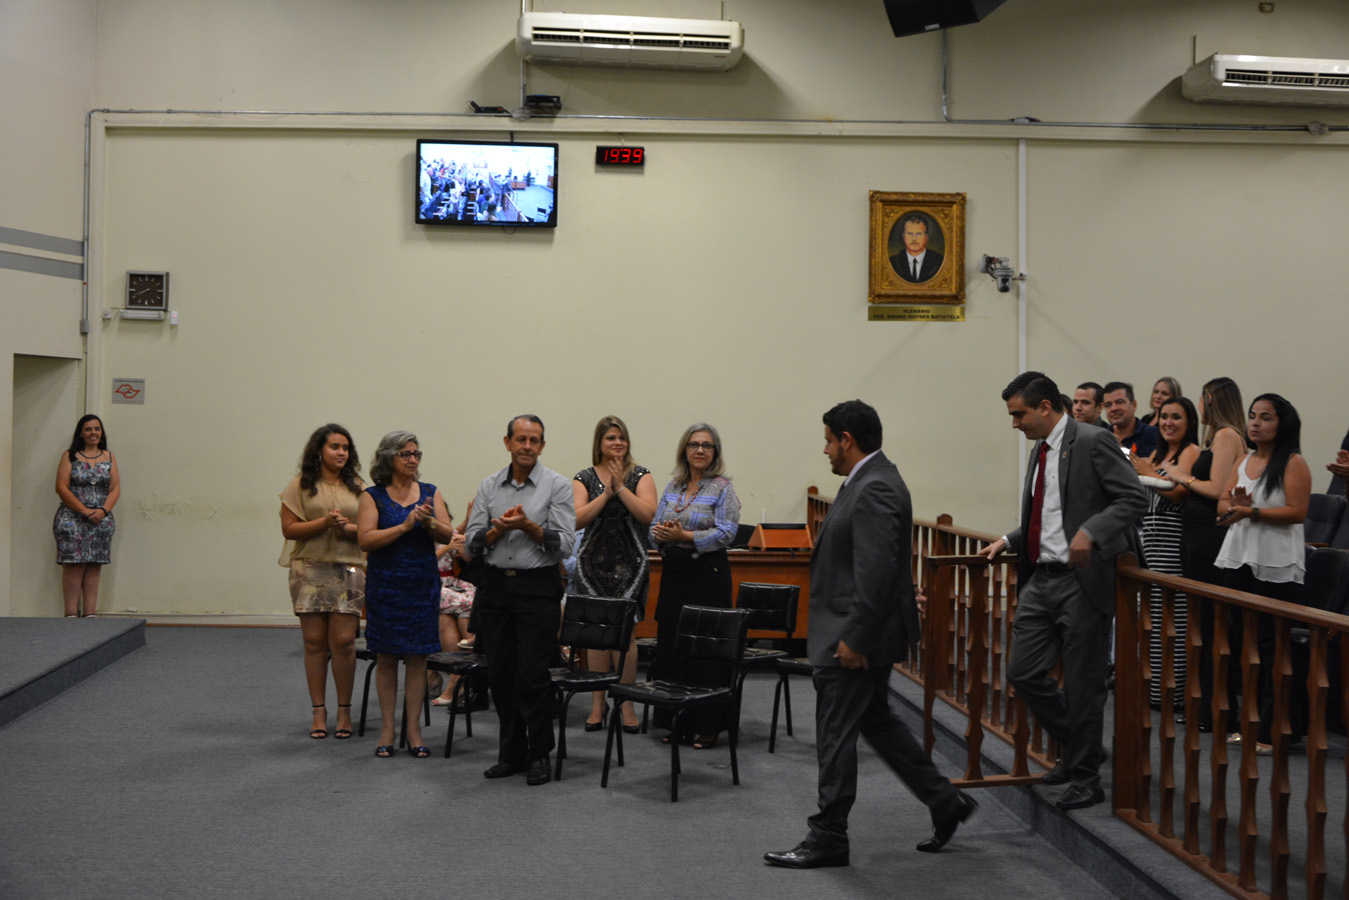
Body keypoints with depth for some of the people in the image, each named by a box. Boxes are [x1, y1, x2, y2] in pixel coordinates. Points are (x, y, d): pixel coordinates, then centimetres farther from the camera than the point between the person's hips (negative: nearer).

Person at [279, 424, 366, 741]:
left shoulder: (357, 488, 11)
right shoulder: (300, 485, 5)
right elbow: (288, 528, -2)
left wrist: (348, 528, -12)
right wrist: (325, 522, -14)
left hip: (348, 571, 1)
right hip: (310, 570, -1)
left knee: (343, 641, -4)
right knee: (315, 642, 2)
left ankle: (344, 711, 8)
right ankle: (319, 711, 11)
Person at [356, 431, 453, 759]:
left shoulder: (430, 493, 7)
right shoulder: (373, 496, -1)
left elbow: (447, 535, 1)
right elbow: (365, 540, -12)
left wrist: (430, 523, -19)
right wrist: (405, 526, -19)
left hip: (422, 584, 2)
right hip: (385, 585, -2)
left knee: (417, 657, 3)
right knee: (386, 657, 5)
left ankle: (414, 729, 10)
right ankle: (387, 729, 14)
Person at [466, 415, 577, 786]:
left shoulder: (557, 486, -2)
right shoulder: (489, 486, 10)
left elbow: (565, 544, -7)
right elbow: (473, 542, 6)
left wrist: (528, 526, -19)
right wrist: (499, 528, -12)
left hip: (538, 586, -4)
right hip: (496, 585, 4)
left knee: (533, 674, -5)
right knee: (500, 673, 7)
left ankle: (540, 755, 7)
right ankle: (511, 752, 18)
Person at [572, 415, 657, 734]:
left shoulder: (640, 476, 5)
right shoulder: (584, 478, 6)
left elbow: (648, 514, -9)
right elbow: (577, 519, -7)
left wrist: (621, 487, -13)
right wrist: (606, 493, -14)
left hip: (629, 564, -1)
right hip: (593, 564, 1)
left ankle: (626, 706, 5)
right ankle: (597, 704, 12)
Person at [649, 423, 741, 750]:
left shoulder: (722, 488, -4)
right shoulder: (672, 487, 13)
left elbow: (726, 533, -13)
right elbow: (654, 527, 14)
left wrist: (685, 536, -19)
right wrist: (661, 534, -9)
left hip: (708, 573, -6)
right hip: (673, 572, 6)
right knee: (670, 646, 7)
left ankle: (708, 726, 4)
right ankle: (678, 722, 16)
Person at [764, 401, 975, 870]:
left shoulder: (874, 489, -21)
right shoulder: (869, 480, 12)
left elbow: (876, 572, -26)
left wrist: (853, 639, -24)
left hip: (854, 639, -11)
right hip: (855, 633, 11)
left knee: (836, 736, -1)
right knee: (877, 721, 19)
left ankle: (828, 839, 10)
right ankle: (945, 803, 27)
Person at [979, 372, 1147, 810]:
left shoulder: (1093, 442, -10)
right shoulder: (1040, 450, 15)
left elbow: (1134, 498, -16)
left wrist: (1091, 532, -28)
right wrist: (1009, 540, 13)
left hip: (1081, 579, -8)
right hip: (1041, 577, 8)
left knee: (1082, 683, 1)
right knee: (1023, 671, 8)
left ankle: (1086, 779, 15)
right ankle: (1077, 750, 27)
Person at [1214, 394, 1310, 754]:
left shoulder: (1294, 464, -6)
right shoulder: (1243, 463, 15)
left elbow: (1297, 512, -15)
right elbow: (1222, 505, 10)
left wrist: (1253, 512, -21)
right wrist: (1234, 507, -12)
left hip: (1276, 566, -7)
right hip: (1240, 559, 7)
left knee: (1270, 647, -4)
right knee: (1239, 641, 9)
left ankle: (1270, 731, 0)